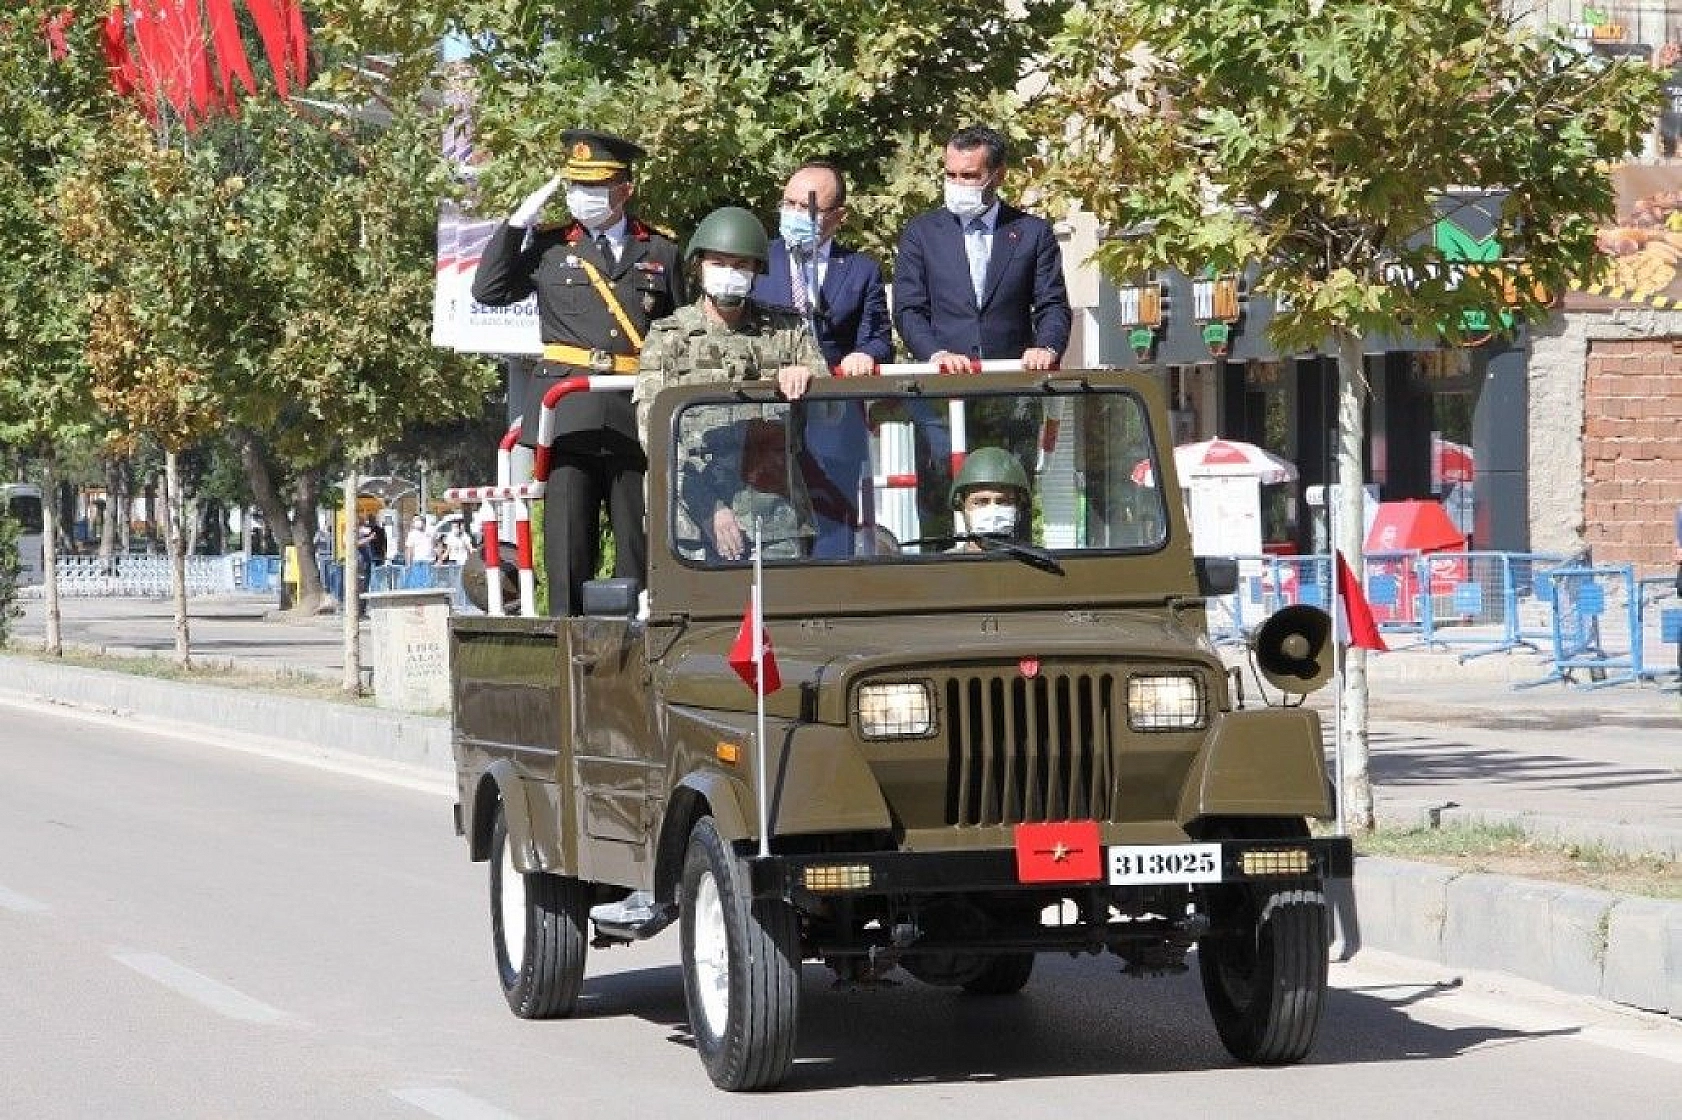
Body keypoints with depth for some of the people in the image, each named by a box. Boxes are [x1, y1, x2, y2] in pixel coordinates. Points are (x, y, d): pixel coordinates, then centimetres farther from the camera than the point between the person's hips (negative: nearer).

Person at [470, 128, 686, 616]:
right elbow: (488, 290, 7)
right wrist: (518, 221, 3)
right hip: (568, 411, -1)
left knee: (640, 544, 1)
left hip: (638, 412, 1)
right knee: (569, 543, -3)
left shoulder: (661, 251, 12)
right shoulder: (548, 246, 12)